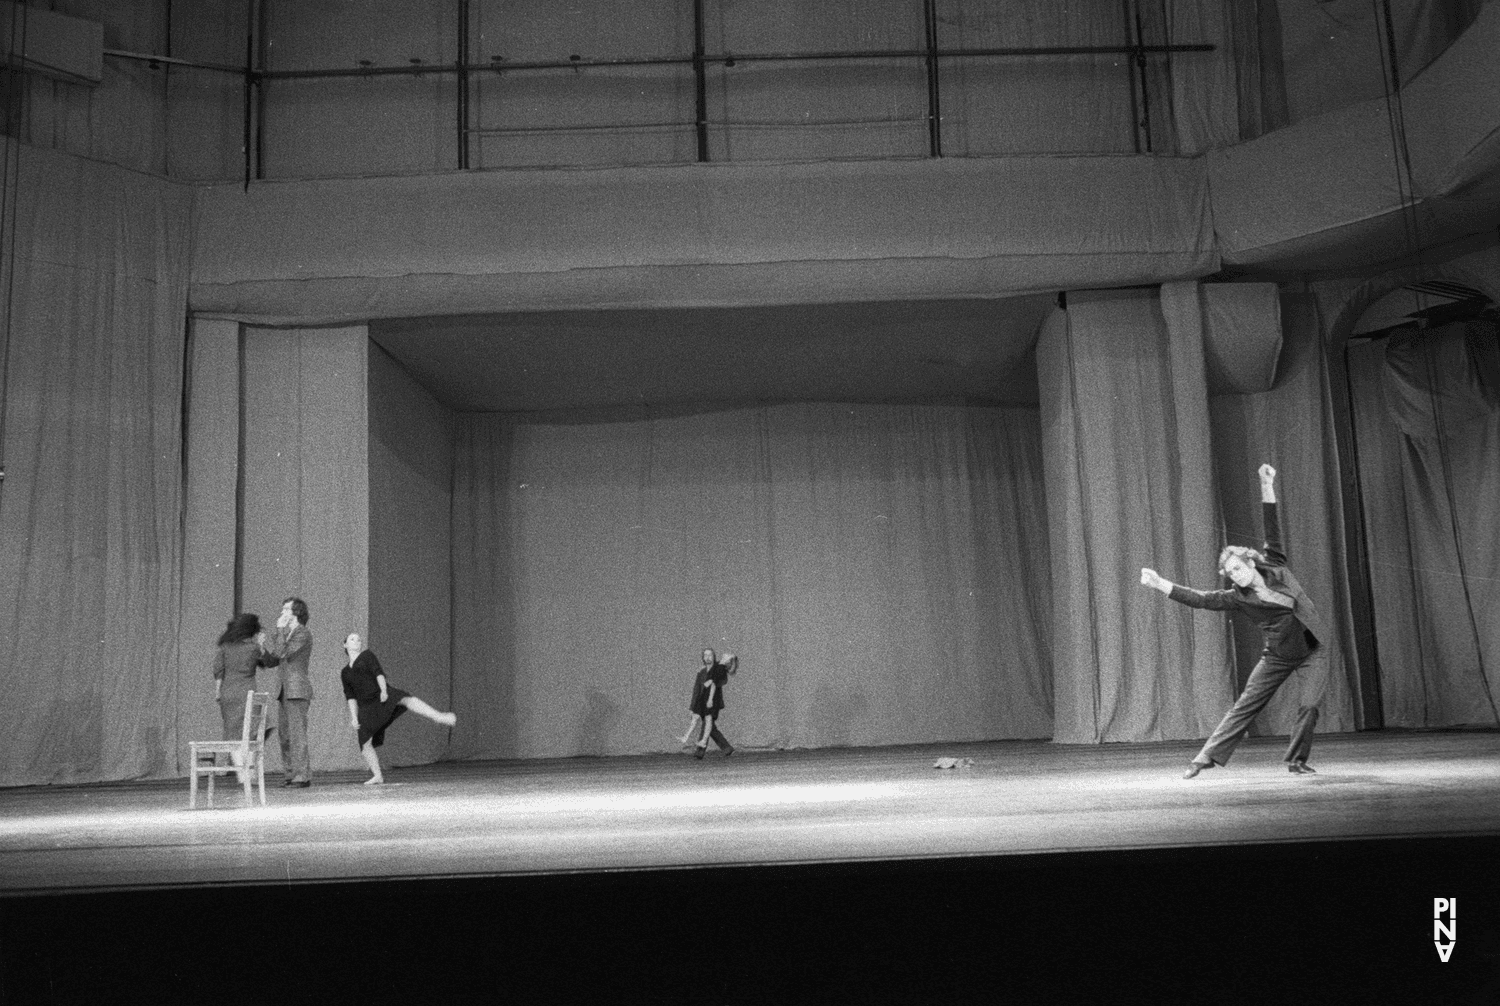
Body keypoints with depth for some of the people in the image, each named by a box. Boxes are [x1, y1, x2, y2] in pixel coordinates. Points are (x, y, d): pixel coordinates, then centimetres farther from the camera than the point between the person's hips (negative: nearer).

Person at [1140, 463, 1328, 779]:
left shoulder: (1275, 567, -6)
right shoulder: (1237, 598, -8)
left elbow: (1273, 529, -10)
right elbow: (1200, 599, -15)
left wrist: (1267, 487, -18)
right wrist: (1160, 584, -23)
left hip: (1312, 652, 0)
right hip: (1277, 656, 0)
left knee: (1310, 706, -12)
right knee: (1244, 705, -3)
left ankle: (1296, 761, 7)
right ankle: (1208, 755, -1)